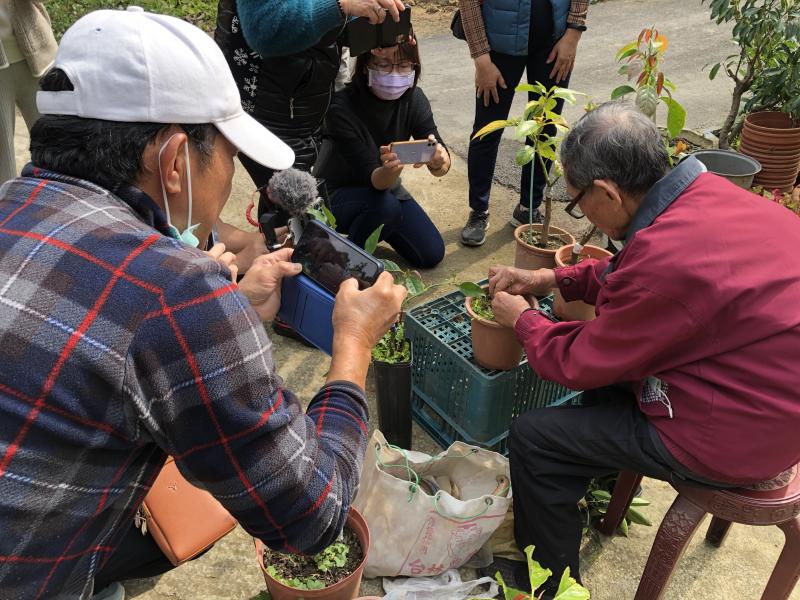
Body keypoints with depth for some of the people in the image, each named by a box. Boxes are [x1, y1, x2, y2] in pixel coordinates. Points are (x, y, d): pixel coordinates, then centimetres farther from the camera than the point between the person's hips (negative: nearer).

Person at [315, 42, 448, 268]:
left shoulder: (413, 99, -16)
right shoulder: (342, 107, -30)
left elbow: (441, 165, -25)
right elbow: (372, 178, -33)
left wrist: (440, 160, -49)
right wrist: (389, 170, -56)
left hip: (385, 184, 5)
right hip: (338, 192, -5)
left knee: (432, 254, -1)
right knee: (385, 205, -37)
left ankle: (381, 226, 24)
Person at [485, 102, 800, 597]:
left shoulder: (666, 256, -32)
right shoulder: (712, 193, -6)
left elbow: (577, 365, -16)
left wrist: (522, 319, 1)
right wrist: (550, 279, 8)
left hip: (730, 439, -9)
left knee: (532, 438, -4)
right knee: (608, 359, 25)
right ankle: (602, 484, 41)